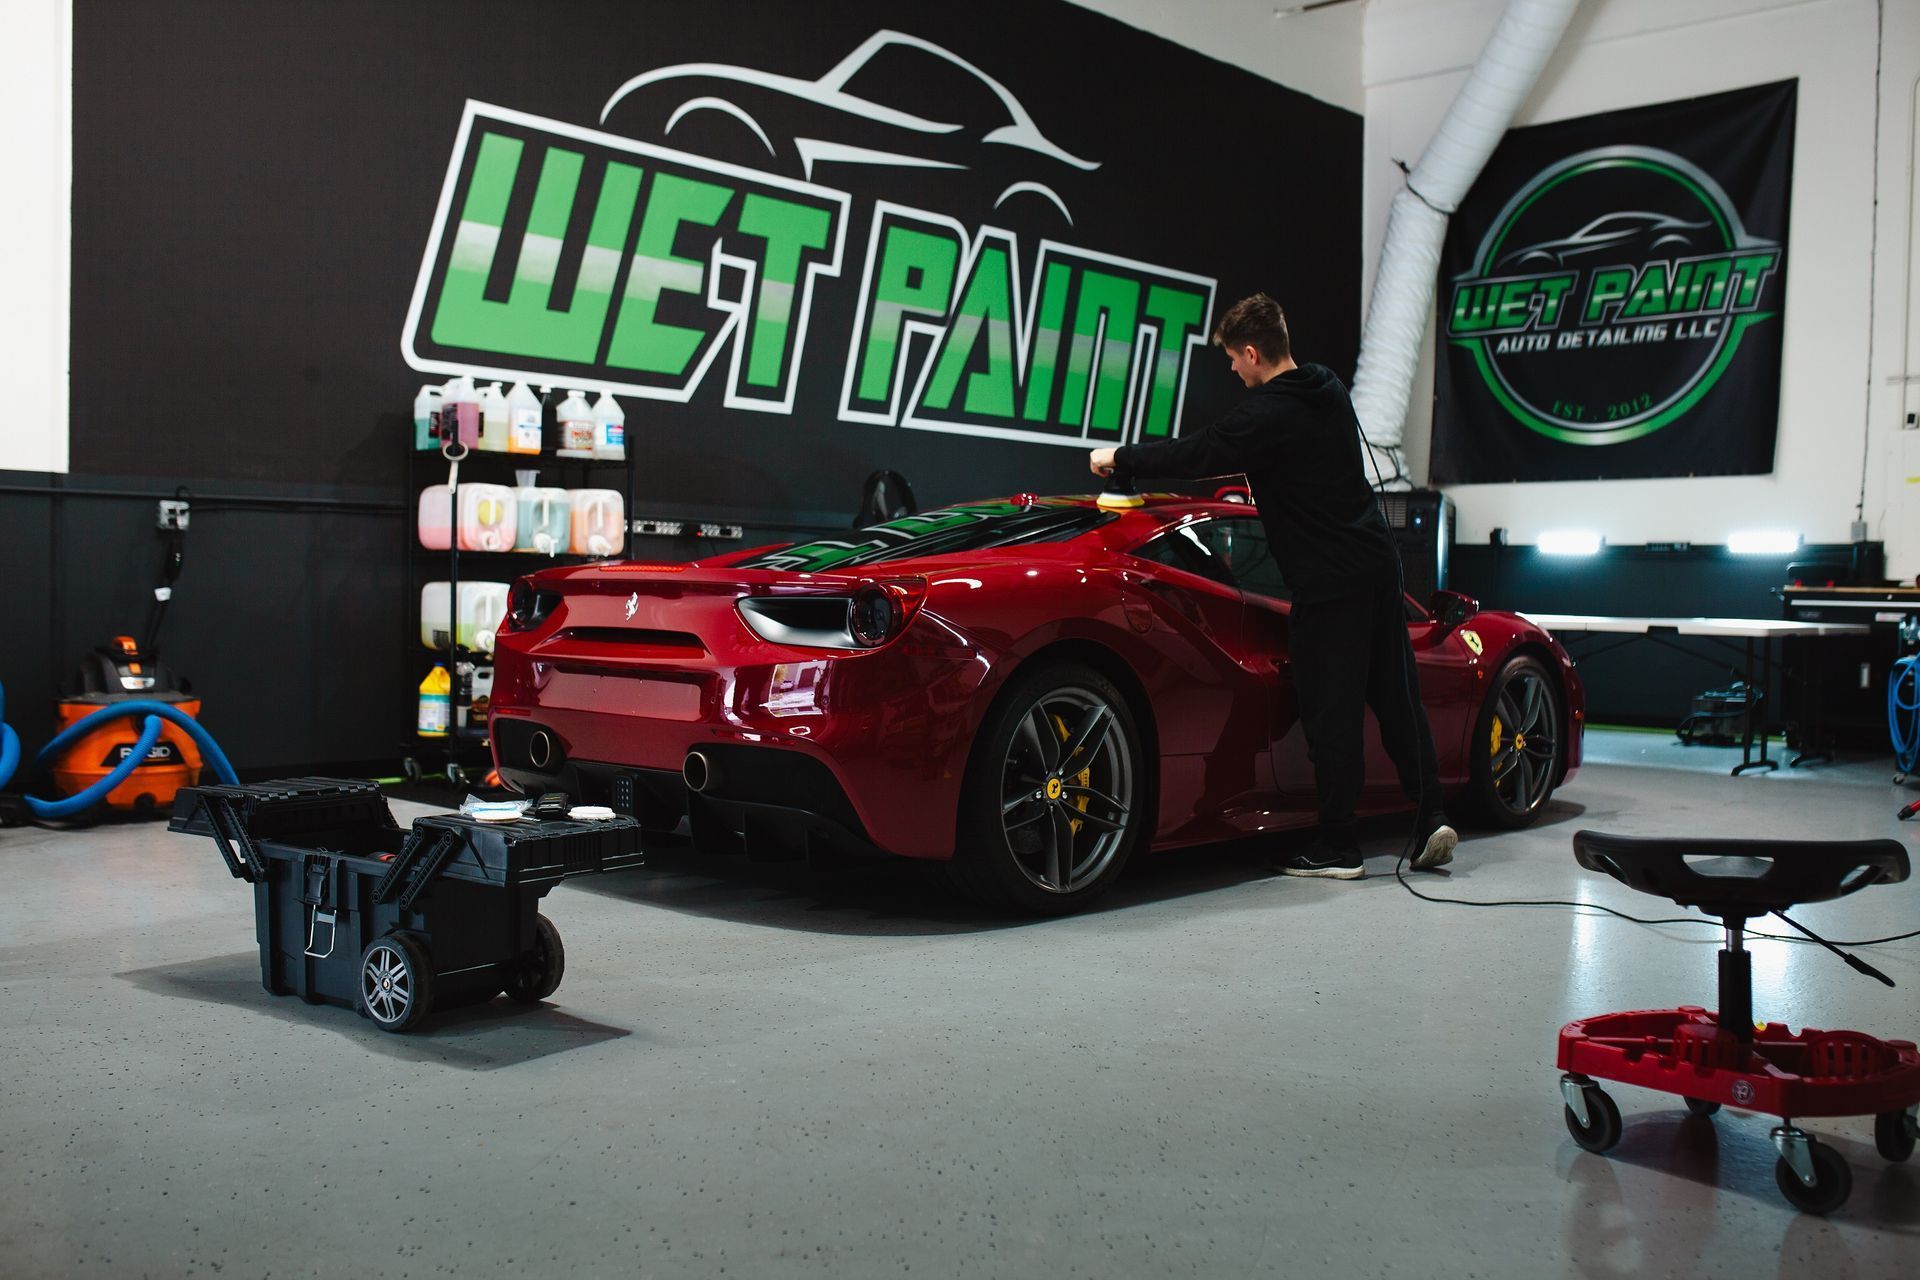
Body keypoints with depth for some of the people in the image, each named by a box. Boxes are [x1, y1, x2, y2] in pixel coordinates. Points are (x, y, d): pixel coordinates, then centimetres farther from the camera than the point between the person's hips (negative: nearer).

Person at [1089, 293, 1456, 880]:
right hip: (1377, 566, 8)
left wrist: (1118, 455, 1)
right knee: (1396, 698, 11)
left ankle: (1338, 847, 5)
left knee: (1331, 712, -1)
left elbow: (1193, 456, -11)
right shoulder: (1330, 392, 11)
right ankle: (1430, 818, 10)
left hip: (1327, 584, -8)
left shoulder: (1268, 414, -15)